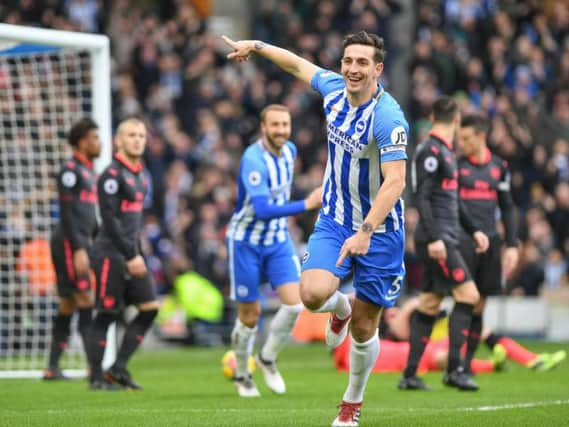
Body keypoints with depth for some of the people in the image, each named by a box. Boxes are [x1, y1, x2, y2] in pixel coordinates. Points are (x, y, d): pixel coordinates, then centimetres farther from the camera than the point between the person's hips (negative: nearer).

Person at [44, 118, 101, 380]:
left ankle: (52, 368, 9)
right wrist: (78, 250, -20)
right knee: (85, 301, -13)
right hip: (69, 243, -9)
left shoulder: (89, 172, 19)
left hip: (81, 244, 9)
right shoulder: (71, 171, -9)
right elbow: (67, 213, -15)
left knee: (68, 305, 8)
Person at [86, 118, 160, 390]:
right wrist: (131, 256, -18)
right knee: (106, 315, -4)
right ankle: (96, 377, 4)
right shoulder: (112, 174, -11)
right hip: (111, 253, -8)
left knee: (150, 308, 2)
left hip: (130, 253, 8)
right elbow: (110, 219, -17)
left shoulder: (139, 174, 15)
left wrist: (138, 253, 15)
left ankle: (119, 368, 8)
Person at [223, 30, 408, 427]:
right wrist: (257, 46, 26)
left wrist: (365, 232, -39)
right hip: (334, 220, 4)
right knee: (313, 293, -23)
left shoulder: (388, 118, -23)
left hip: (379, 231, -4)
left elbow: (395, 181, -30)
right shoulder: (334, 89, -4)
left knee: (363, 330, 4)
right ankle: (341, 307, 16)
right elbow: (299, 64, 18)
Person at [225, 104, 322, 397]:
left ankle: (267, 359, 12)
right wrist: (307, 204, -40)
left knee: (294, 303, -11)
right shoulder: (253, 160, -25)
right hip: (247, 242, -6)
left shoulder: (289, 151, -1)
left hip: (278, 241, 6)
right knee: (250, 314, 3)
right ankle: (242, 375, 25)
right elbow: (263, 210, -35)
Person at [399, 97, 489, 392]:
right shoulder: (431, 151, -11)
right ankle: (453, 370, -12)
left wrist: (473, 231, 24)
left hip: (443, 240, 10)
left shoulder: (446, 151, 19)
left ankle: (409, 375, 9)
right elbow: (421, 196, -18)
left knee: (429, 304, 8)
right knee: (467, 294, -12)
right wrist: (434, 237, -24)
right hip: (436, 240, -10)